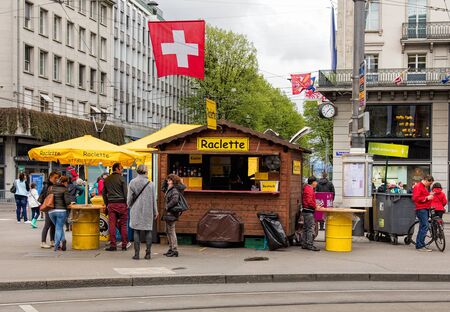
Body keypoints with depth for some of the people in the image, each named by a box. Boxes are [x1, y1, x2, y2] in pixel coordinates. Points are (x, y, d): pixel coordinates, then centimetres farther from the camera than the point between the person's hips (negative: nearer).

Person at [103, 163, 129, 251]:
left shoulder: (107, 179, 10)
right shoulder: (121, 178, -6)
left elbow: (104, 193, 15)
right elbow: (125, 193, -8)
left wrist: (107, 204, 20)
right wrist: (127, 204, 1)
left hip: (111, 204, 4)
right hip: (121, 203, -4)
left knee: (112, 225, 3)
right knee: (123, 225, 3)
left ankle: (113, 245, 2)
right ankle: (124, 245, 5)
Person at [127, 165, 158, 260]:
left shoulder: (132, 182, -3)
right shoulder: (150, 184, -3)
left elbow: (129, 198, 1)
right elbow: (153, 199, 3)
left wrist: (129, 206, 20)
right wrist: (155, 211, 13)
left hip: (136, 210, 0)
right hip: (148, 211, 0)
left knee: (137, 231, 4)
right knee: (148, 231, 7)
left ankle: (137, 253, 2)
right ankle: (148, 253, 5)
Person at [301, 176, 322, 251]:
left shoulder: (307, 188, 17)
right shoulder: (309, 189, -16)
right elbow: (310, 201, -22)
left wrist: (315, 205, 16)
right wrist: (316, 206, -10)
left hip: (306, 211, 11)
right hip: (309, 211, -11)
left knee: (306, 228, 13)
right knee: (311, 228, -8)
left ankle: (304, 244, 18)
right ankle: (310, 245, -8)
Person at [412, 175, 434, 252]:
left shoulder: (424, 187, 22)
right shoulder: (418, 186, -10)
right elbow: (416, 198, -19)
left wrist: (429, 195, 17)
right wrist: (427, 198, -18)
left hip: (425, 209, 11)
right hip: (421, 209, -11)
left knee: (423, 227, 12)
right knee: (425, 227, -14)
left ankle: (419, 245, 18)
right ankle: (420, 246, -13)